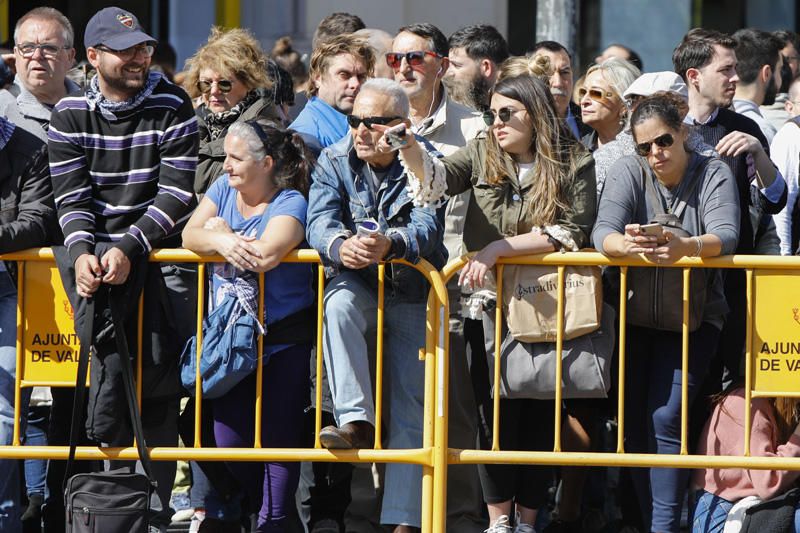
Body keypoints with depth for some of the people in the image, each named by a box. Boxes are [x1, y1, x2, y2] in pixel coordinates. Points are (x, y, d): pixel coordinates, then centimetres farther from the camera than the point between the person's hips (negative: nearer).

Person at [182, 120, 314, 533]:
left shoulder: (290, 204, -12)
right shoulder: (223, 189, 7)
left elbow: (265, 254, -29)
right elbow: (190, 236, -4)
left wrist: (219, 231, -14)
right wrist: (223, 242, -24)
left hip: (281, 342, -6)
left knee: (278, 437, 1)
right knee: (229, 441, 6)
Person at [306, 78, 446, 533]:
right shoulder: (334, 162, -2)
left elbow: (427, 226, -25)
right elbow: (320, 221, -17)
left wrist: (389, 245, -48)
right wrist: (341, 246, -42)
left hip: (412, 294, -1)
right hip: (357, 283, 1)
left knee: (412, 408, -4)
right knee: (339, 305, -36)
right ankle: (356, 421, -37)